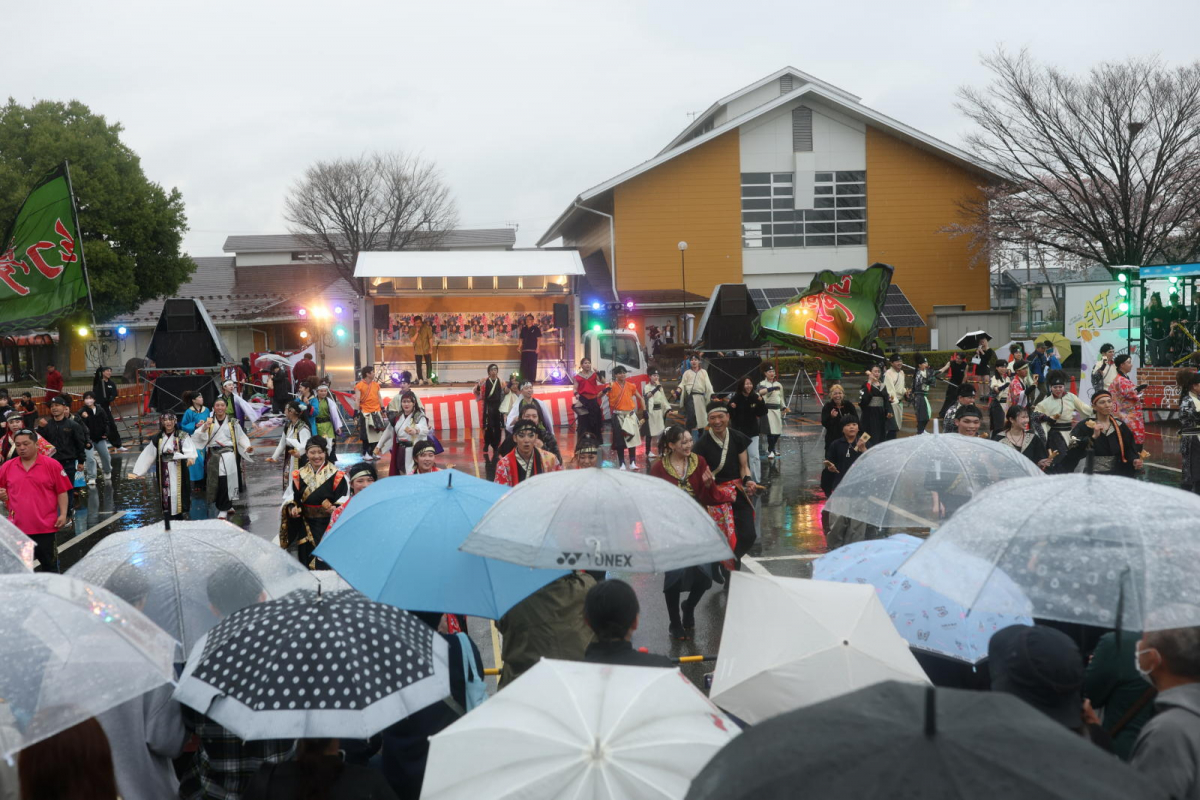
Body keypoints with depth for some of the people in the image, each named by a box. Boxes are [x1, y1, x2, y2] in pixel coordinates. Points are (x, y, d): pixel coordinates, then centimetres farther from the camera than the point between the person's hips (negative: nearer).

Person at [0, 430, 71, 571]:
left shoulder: (52, 465, -2)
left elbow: (62, 492, -2)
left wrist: (63, 514, -9)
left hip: (45, 526, -3)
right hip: (17, 527, 3)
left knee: (48, 565, 7)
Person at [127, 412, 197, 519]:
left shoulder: (183, 436, -1)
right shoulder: (157, 439, 12)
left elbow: (190, 452, -15)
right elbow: (147, 456, 12)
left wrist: (190, 458, -36)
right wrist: (136, 472, 9)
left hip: (179, 474, -3)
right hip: (164, 475, 3)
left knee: (178, 496, -7)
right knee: (166, 496, 1)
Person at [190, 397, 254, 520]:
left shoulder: (233, 423, 8)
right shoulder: (209, 422, 11)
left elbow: (241, 437, 5)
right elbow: (198, 437, 0)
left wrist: (247, 447, -12)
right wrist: (204, 428, -18)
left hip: (228, 454, -2)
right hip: (213, 455, 2)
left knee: (225, 481, -11)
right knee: (215, 482, 1)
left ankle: (223, 509, -4)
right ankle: (227, 505, 20)